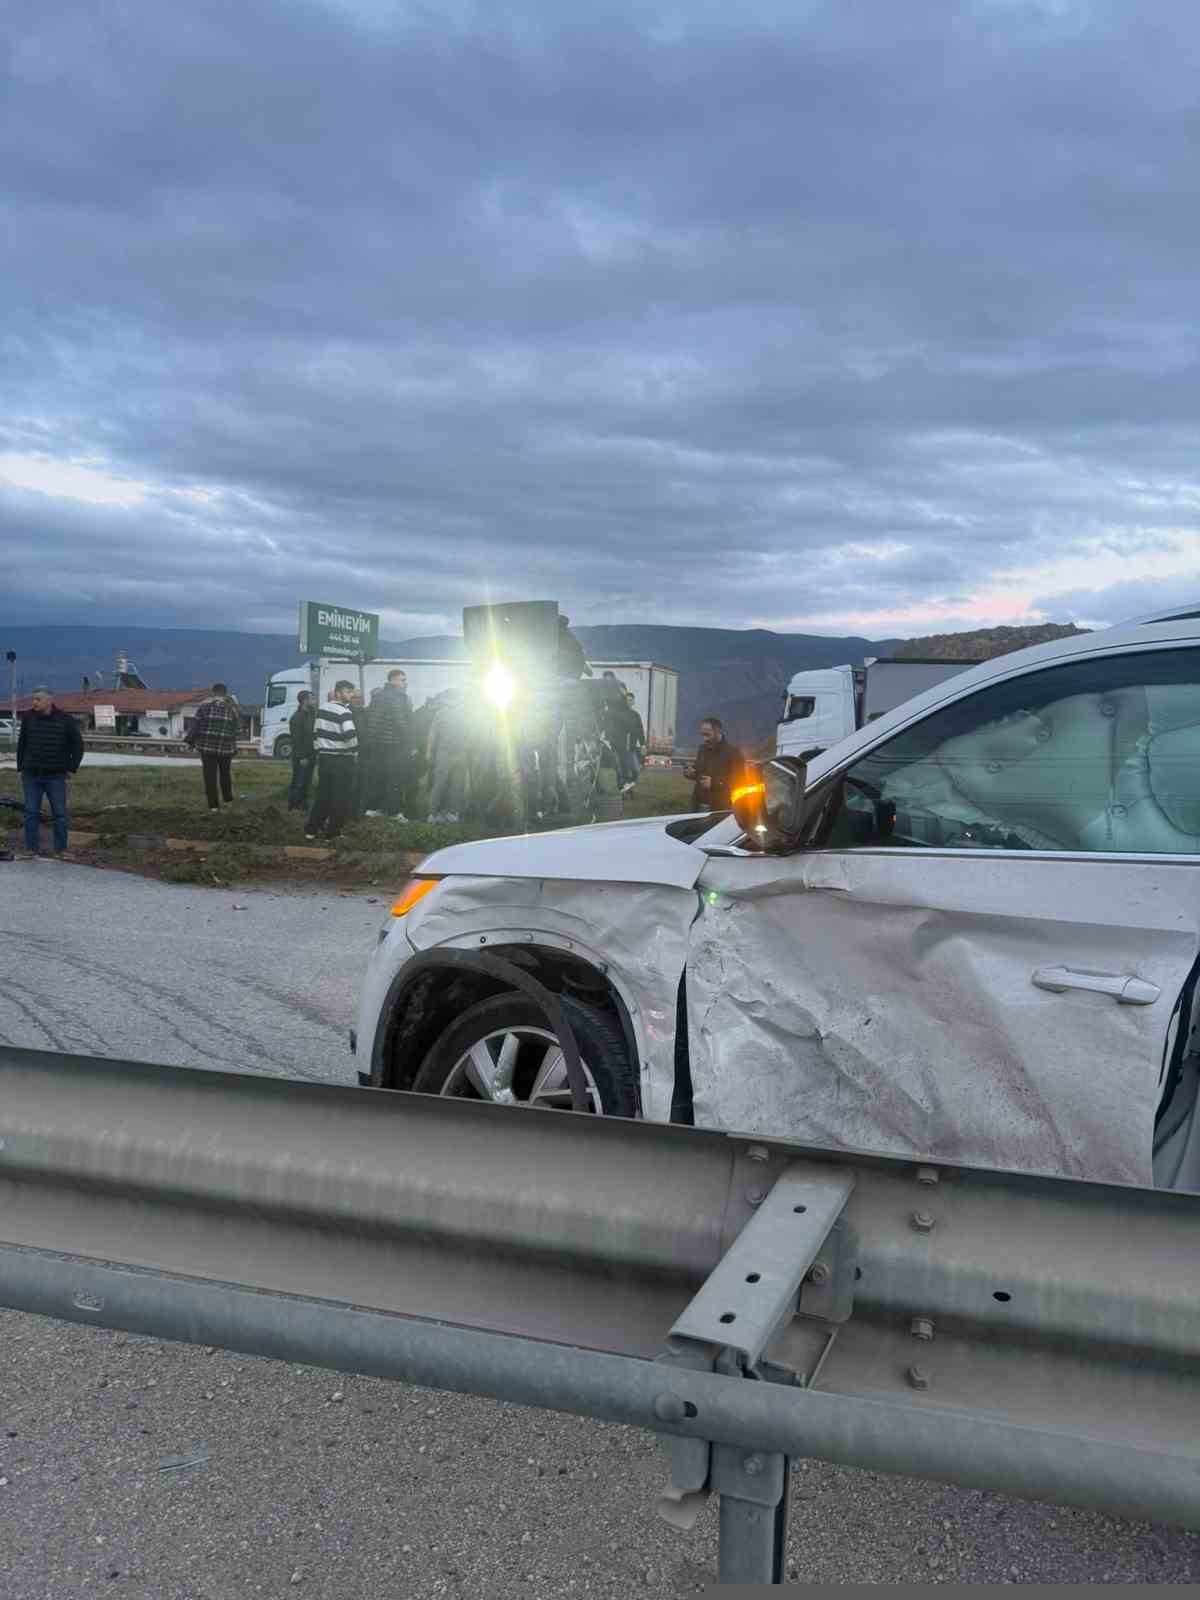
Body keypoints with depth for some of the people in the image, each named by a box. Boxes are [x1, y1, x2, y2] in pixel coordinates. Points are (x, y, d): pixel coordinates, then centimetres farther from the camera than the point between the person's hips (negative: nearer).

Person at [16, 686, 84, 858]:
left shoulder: (65, 720, -6)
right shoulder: (28, 717, -1)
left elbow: (78, 745, 2)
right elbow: (22, 743, 10)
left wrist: (72, 769, -1)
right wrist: (20, 768, 9)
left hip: (56, 776, -1)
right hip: (31, 776, 2)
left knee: (60, 814, 1)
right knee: (31, 813, 3)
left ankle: (60, 849, 9)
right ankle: (31, 849, 10)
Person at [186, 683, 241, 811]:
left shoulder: (204, 704, 0)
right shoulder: (232, 706, 4)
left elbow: (195, 724, -3)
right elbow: (238, 728, 3)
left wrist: (190, 739, 8)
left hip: (207, 745, -2)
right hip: (226, 746, 2)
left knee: (210, 775, 2)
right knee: (225, 773, 21)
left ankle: (213, 805, 0)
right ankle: (228, 799, 27)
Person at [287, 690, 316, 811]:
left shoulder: (309, 715, 13)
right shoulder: (297, 717, -14)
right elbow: (296, 739, -18)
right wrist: (302, 757, -20)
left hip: (309, 755, 8)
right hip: (301, 757, -8)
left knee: (306, 782, 12)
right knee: (298, 782, -4)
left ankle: (303, 805, 19)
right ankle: (294, 806, 2)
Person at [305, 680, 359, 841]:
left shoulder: (321, 708, 10)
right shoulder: (344, 712, -15)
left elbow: (316, 733, 14)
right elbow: (350, 736, -25)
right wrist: (355, 753, -8)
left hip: (324, 757, 7)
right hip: (341, 760, -7)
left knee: (323, 795, 16)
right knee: (342, 798, 3)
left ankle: (311, 829, 17)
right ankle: (332, 833, 5)